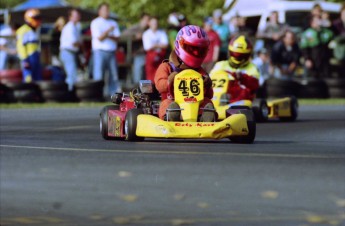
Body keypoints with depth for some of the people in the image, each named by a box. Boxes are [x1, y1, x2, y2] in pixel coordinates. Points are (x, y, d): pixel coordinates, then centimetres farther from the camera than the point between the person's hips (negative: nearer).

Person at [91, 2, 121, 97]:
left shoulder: (113, 23, 17)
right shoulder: (95, 23, 2)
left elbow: (117, 38, 8)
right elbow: (99, 38, -8)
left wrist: (108, 36, -9)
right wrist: (108, 31, -19)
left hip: (111, 51, 5)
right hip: (100, 51, -5)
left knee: (114, 75, -1)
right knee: (98, 76, -9)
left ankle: (113, 93, 2)